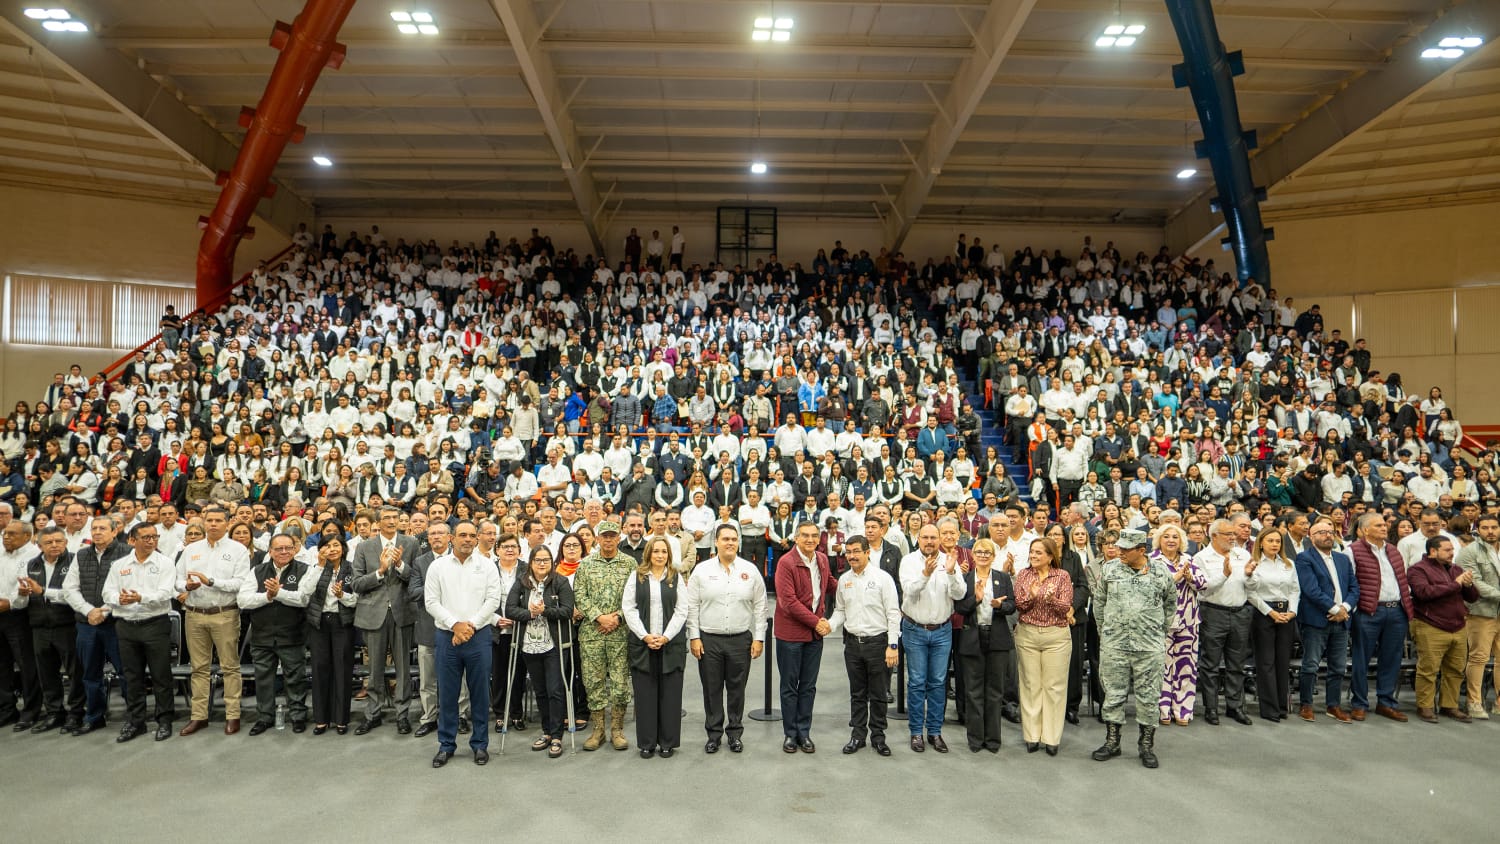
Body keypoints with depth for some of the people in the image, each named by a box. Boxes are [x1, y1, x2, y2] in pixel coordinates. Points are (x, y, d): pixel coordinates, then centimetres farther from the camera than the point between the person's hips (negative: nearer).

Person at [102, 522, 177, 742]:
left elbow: (165, 593, -12)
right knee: (132, 676, 11)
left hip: (155, 624, -3)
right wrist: (119, 599, -18)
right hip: (126, 625, 3)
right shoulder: (119, 565, 10)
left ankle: (164, 721, 11)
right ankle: (134, 722, 22)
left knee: (161, 675, 1)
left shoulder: (165, 563, -1)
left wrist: (141, 598, -28)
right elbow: (107, 591, 4)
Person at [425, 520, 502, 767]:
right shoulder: (438, 566, 3)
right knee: (447, 693, 6)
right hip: (446, 635, 0)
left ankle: (480, 744, 16)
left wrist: (471, 626, -10)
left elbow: (493, 600, -2)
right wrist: (455, 624, -11)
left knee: (480, 693, 5)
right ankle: (446, 745, 18)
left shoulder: (486, 566, 3)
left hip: (479, 635, 0)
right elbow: (431, 602, -1)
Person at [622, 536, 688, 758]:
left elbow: (681, 611, 1)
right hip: (642, 643, 0)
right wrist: (645, 636, -9)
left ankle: (668, 742, 12)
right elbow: (628, 607, 0)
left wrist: (665, 637, -10)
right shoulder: (637, 576, 6)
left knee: (670, 694, 3)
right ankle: (646, 743, 12)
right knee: (645, 694, 3)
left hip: (671, 643, 0)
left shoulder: (676, 578, 7)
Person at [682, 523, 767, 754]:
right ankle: (714, 734, 20)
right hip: (709, 640, 0)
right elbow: (692, 606, 2)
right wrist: (694, 637, -3)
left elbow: (759, 607, 5)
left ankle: (735, 733, 22)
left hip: (741, 640, 1)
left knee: (737, 689, 9)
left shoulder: (750, 571, 3)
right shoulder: (702, 570, 0)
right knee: (712, 689, 7)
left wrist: (759, 638, 1)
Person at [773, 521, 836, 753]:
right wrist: (816, 621, -16)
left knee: (808, 686, 12)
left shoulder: (822, 559, 6)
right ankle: (790, 733, 19)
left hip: (815, 632, 5)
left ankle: (804, 733, 23)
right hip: (791, 632, -5)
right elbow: (788, 602, -19)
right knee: (790, 686, 7)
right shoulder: (786, 562, -15)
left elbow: (829, 584, 26)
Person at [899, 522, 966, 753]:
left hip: (942, 630, 2)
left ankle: (935, 731, 19)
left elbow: (960, 594, -12)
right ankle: (916, 732, 15)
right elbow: (909, 590, -21)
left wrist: (951, 573, -29)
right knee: (916, 682, 5)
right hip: (914, 630, -2)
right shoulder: (909, 561, -7)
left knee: (938, 682, 8)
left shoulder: (949, 561, -3)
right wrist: (925, 574, -38)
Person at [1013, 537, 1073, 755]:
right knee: (1030, 685, 5)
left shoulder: (1062, 576, -1)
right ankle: (1032, 736, 13)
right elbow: (1019, 606, -1)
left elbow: (1066, 608, -8)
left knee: (1054, 686, 2)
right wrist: (1031, 596, -20)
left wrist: (1051, 598, -26)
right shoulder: (1023, 575, 5)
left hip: (1056, 636, -2)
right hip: (1027, 634, 2)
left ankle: (1051, 737, 10)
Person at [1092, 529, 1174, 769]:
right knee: (1113, 694, 7)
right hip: (1113, 644, 1)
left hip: (1150, 646, -1)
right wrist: (1104, 630, 12)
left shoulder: (1161, 571, -1)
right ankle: (1112, 742, 20)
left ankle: (1147, 745, 19)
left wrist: (1162, 630, 15)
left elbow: (1171, 603, 13)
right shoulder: (1110, 569, 1)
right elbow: (1099, 601, 12)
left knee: (1148, 697, 6)